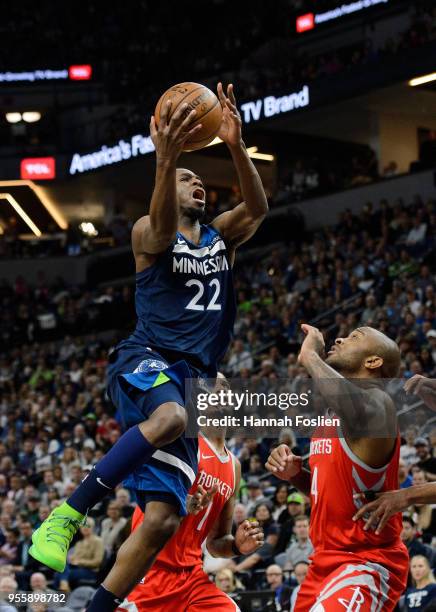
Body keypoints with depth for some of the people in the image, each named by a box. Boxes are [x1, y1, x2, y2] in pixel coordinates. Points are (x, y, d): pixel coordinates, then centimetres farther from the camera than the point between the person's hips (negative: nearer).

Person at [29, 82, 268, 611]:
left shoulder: (221, 237, 20)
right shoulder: (148, 231, 6)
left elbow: (257, 208, -2)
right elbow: (163, 227, -20)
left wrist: (236, 147, -20)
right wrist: (165, 160, -39)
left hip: (191, 378, 5)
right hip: (144, 362, -5)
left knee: (163, 518, -8)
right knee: (169, 417, -42)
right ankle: (65, 517, -37)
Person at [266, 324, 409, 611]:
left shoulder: (376, 401, -15)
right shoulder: (330, 413, 14)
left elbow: (360, 413, -42)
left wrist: (310, 356, -27)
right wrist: (295, 474, 4)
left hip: (367, 563, -10)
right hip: (327, 561, 10)